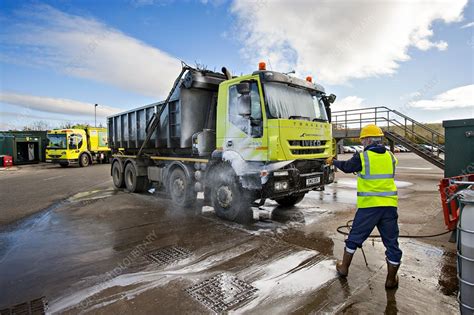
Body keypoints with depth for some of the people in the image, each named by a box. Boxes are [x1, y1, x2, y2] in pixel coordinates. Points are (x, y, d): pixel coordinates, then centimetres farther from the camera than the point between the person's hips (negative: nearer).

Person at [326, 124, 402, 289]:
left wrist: (333, 161, 26)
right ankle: (391, 280, 26)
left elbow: (346, 166, 8)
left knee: (354, 237, 14)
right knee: (391, 242, 14)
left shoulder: (362, 157, -8)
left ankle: (344, 268, 30)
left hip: (368, 206, -3)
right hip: (389, 206, 3)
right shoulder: (391, 156, 5)